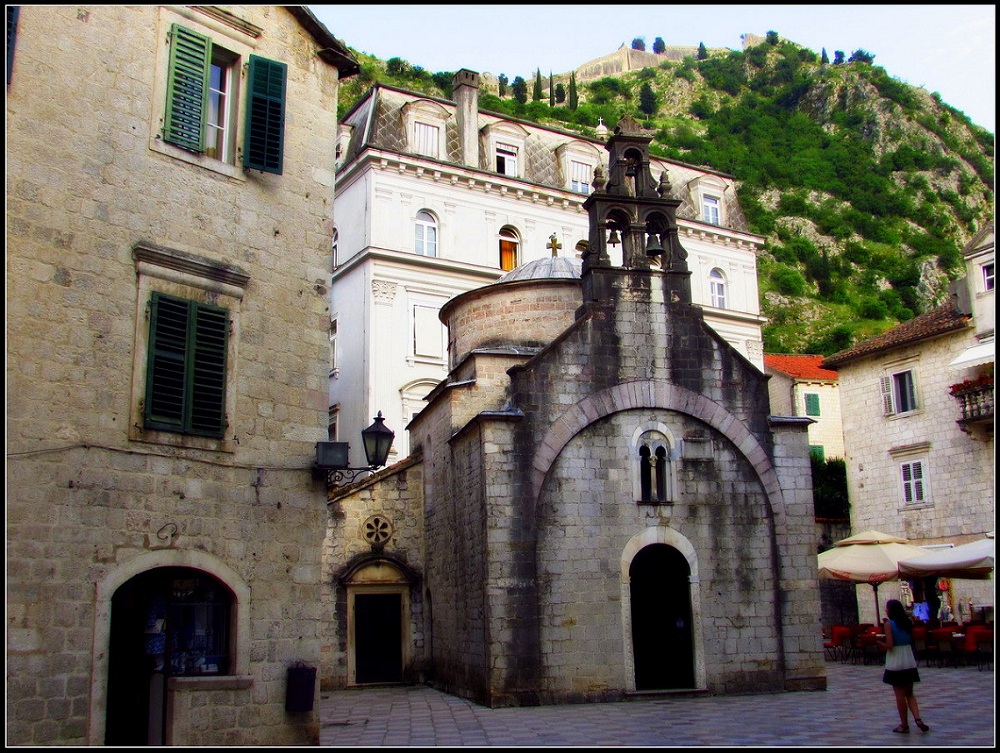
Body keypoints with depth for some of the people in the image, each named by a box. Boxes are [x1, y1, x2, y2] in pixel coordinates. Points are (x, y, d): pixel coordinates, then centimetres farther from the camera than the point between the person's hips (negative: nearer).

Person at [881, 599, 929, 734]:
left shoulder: (888, 624, -13)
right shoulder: (907, 623, 4)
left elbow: (889, 645, -20)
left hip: (895, 664, -5)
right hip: (909, 662, 5)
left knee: (900, 695, 5)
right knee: (909, 693, 15)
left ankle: (904, 725, 11)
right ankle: (917, 718, -2)